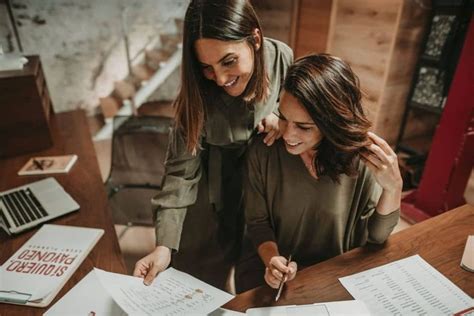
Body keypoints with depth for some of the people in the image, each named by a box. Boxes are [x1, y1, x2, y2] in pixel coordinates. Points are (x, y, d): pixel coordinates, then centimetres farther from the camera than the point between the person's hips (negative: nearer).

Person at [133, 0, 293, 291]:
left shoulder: (282, 57, -20)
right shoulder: (199, 92, -26)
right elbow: (182, 170, -24)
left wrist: (281, 117, -24)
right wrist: (165, 245, -30)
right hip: (216, 191, -2)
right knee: (199, 287, 13)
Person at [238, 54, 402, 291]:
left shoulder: (360, 159, -17)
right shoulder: (262, 152, -17)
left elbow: (376, 236, -7)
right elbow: (258, 222, -4)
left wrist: (393, 188, -24)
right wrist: (272, 259, -23)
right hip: (275, 274, 0)